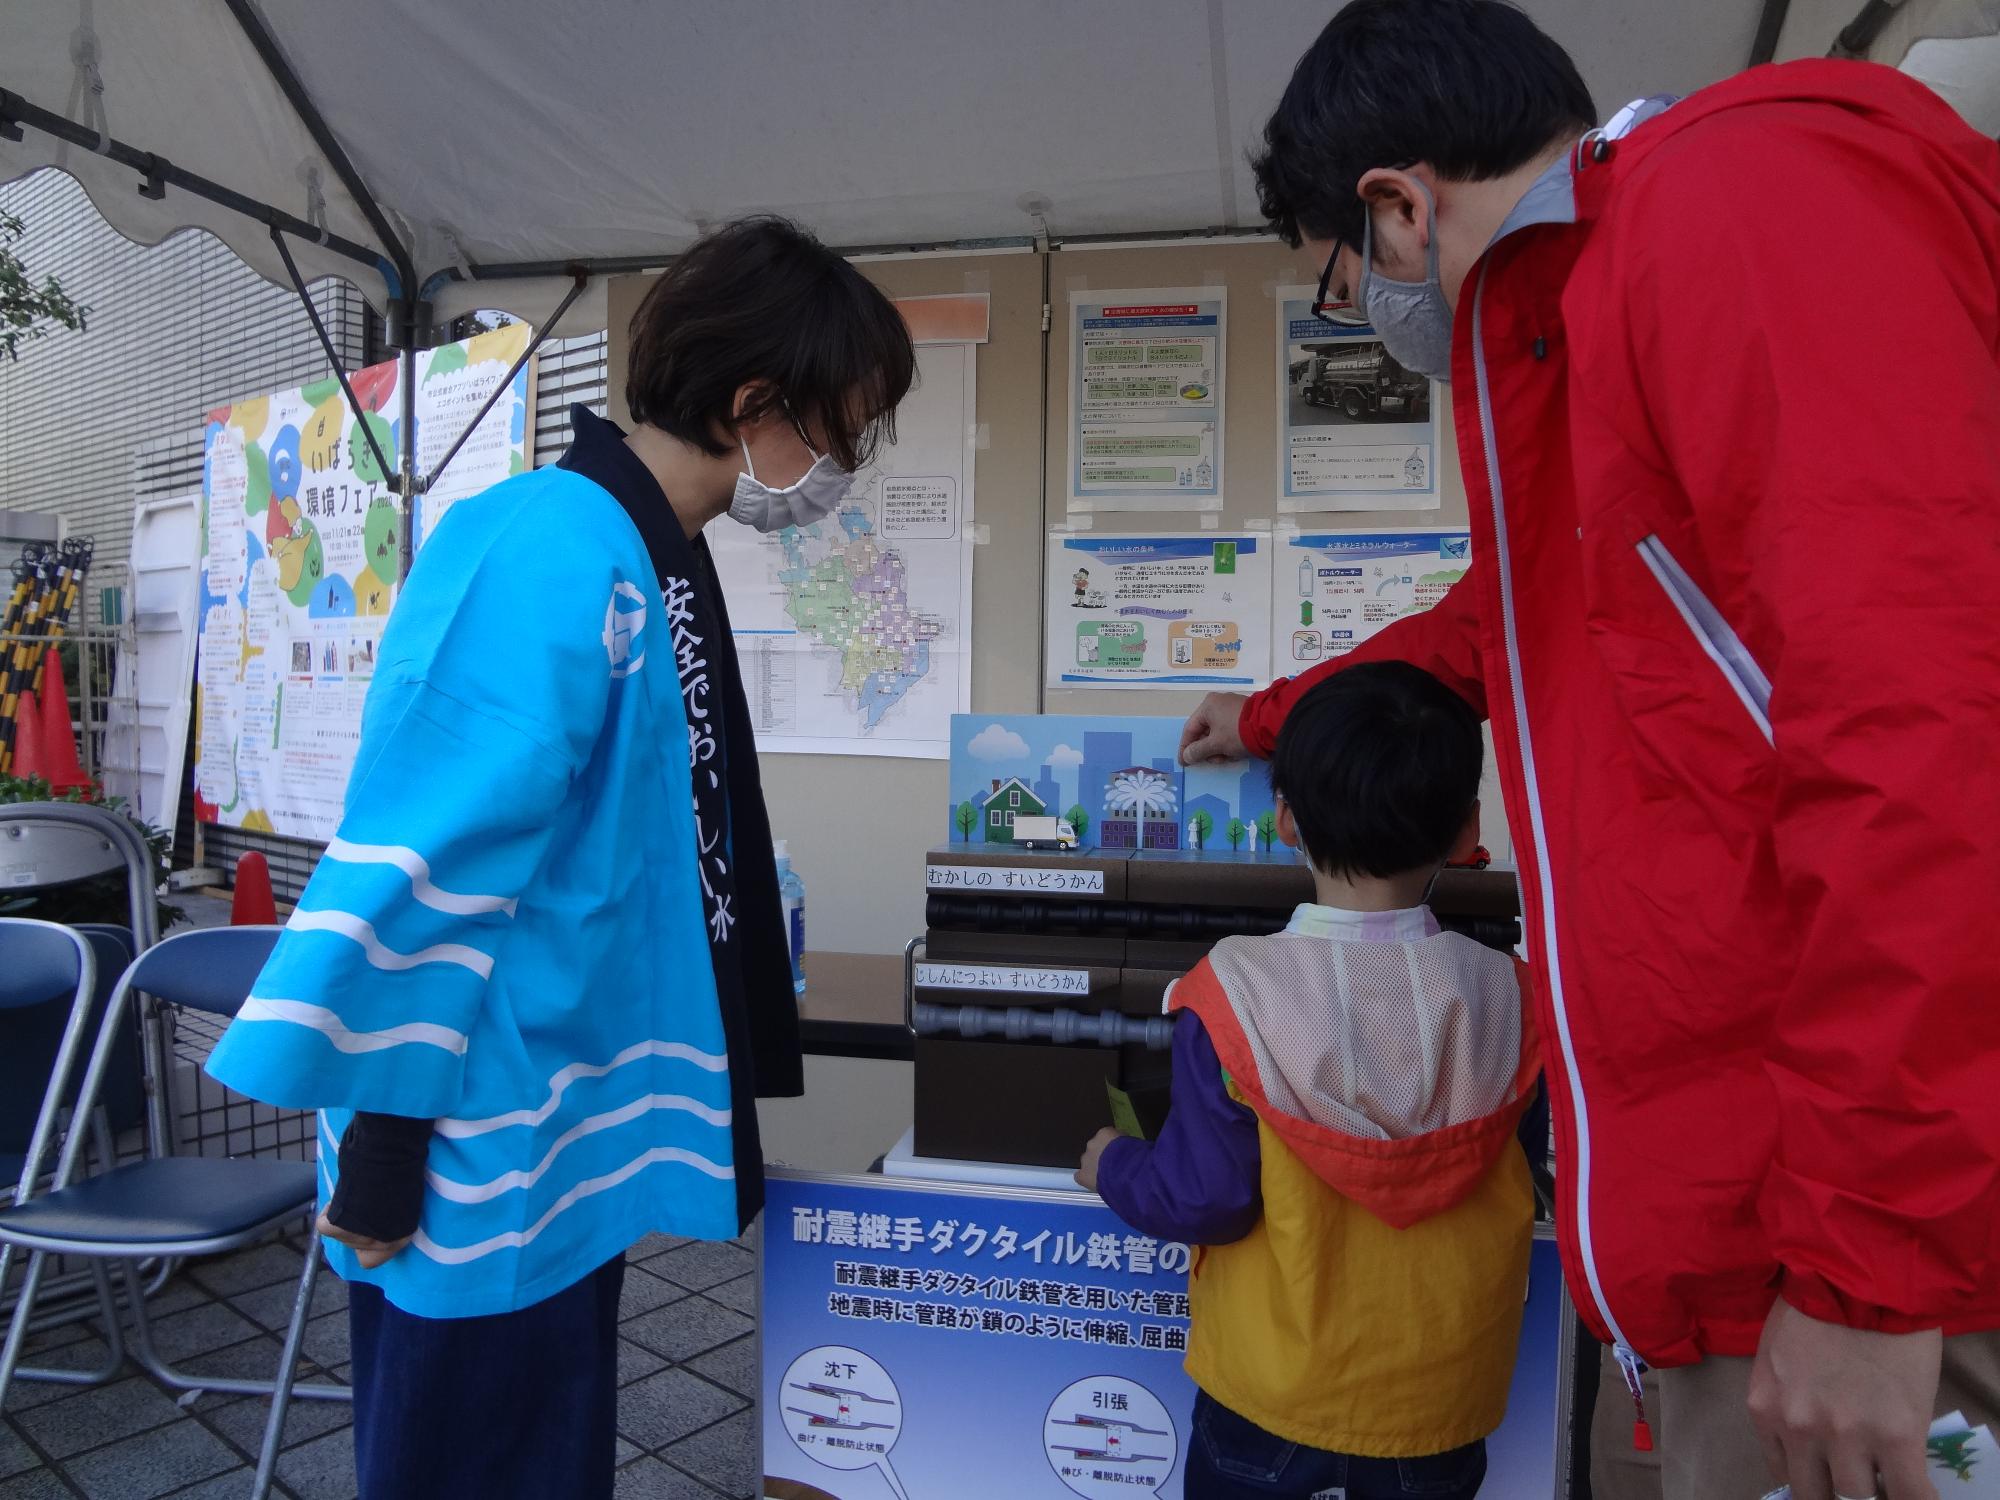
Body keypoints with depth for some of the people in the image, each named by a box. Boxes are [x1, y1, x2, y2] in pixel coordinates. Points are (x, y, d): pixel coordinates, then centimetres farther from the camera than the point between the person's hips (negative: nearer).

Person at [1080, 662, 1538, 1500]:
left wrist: (1110, 1165, 3)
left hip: (1272, 1396, -2)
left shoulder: (1239, 996, -23)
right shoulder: (1505, 997, -15)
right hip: (1440, 1402, 2)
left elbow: (1203, 1200, -17)